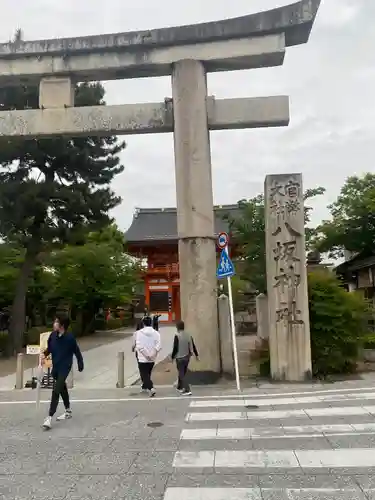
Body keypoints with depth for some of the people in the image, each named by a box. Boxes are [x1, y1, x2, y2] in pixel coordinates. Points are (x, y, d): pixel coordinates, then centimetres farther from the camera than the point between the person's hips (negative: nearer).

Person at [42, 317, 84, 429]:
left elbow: (77, 351, -8)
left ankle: (49, 418, -11)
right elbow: (49, 348, 10)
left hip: (64, 367, -7)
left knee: (56, 391, -14)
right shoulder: (53, 335, -3)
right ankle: (68, 411, 41)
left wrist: (80, 365, 0)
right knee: (62, 389, 22)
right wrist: (44, 354, -10)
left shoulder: (69, 337, -18)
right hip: (55, 367, 7)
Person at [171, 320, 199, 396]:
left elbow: (175, 348, -15)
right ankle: (180, 387, 37)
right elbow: (193, 346, 7)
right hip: (187, 357, 7)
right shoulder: (188, 335, 2)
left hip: (180, 358, -7)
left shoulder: (177, 336, -16)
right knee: (183, 373, 21)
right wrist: (196, 355, 15)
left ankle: (187, 390, -8)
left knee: (182, 374, 0)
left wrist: (172, 357, -3)